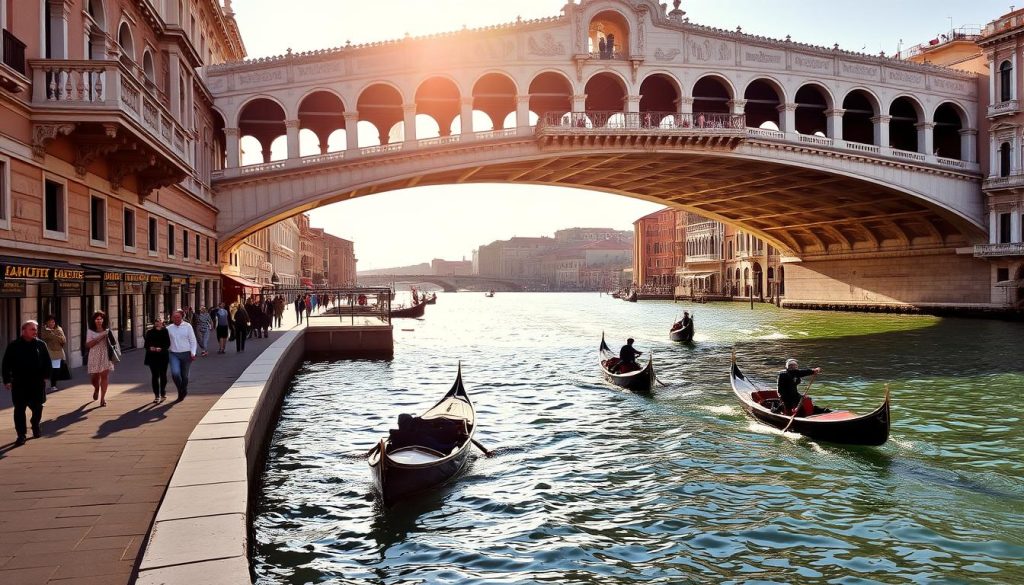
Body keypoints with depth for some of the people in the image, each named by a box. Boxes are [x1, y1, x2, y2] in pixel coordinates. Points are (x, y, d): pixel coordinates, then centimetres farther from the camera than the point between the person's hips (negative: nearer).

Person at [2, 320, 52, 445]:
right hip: (19, 383, -1)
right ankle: (21, 435, 4)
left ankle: (35, 426, 36)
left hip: (37, 382, 2)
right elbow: (6, 364, 0)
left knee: (37, 407, 11)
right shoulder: (13, 346, -3)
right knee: (19, 409, -1)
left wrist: (45, 376, 1)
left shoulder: (41, 344, 2)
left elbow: (47, 362, 7)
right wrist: (7, 380, -4)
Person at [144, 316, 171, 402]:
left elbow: (168, 344, -4)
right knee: (155, 376, 3)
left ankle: (163, 394, 21)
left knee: (163, 375, 7)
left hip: (163, 356, -1)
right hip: (152, 356, 1)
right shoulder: (150, 332, 6)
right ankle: (156, 395, 8)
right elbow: (146, 344, 4)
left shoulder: (165, 331, 0)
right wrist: (150, 348, -16)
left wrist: (161, 348, -20)